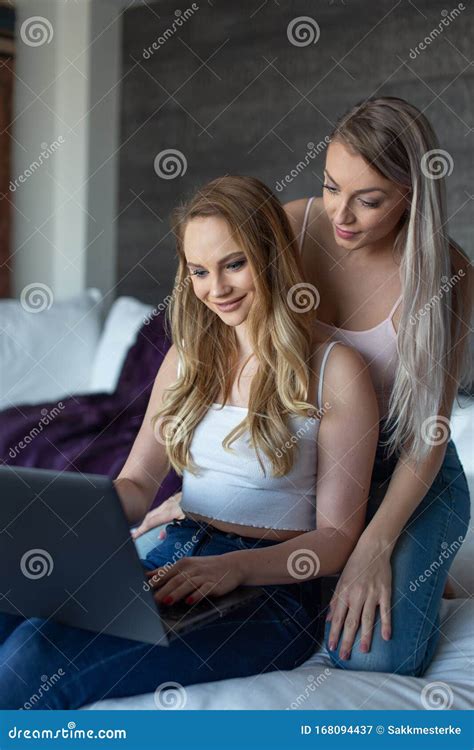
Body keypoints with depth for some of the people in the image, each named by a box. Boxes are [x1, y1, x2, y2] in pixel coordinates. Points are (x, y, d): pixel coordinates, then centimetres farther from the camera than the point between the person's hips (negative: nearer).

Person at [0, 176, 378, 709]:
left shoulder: (334, 370, -4)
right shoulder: (188, 358, 14)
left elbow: (337, 536, -5)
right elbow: (136, 485, 14)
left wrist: (236, 567, -21)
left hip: (269, 589, -5)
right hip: (172, 564, 5)